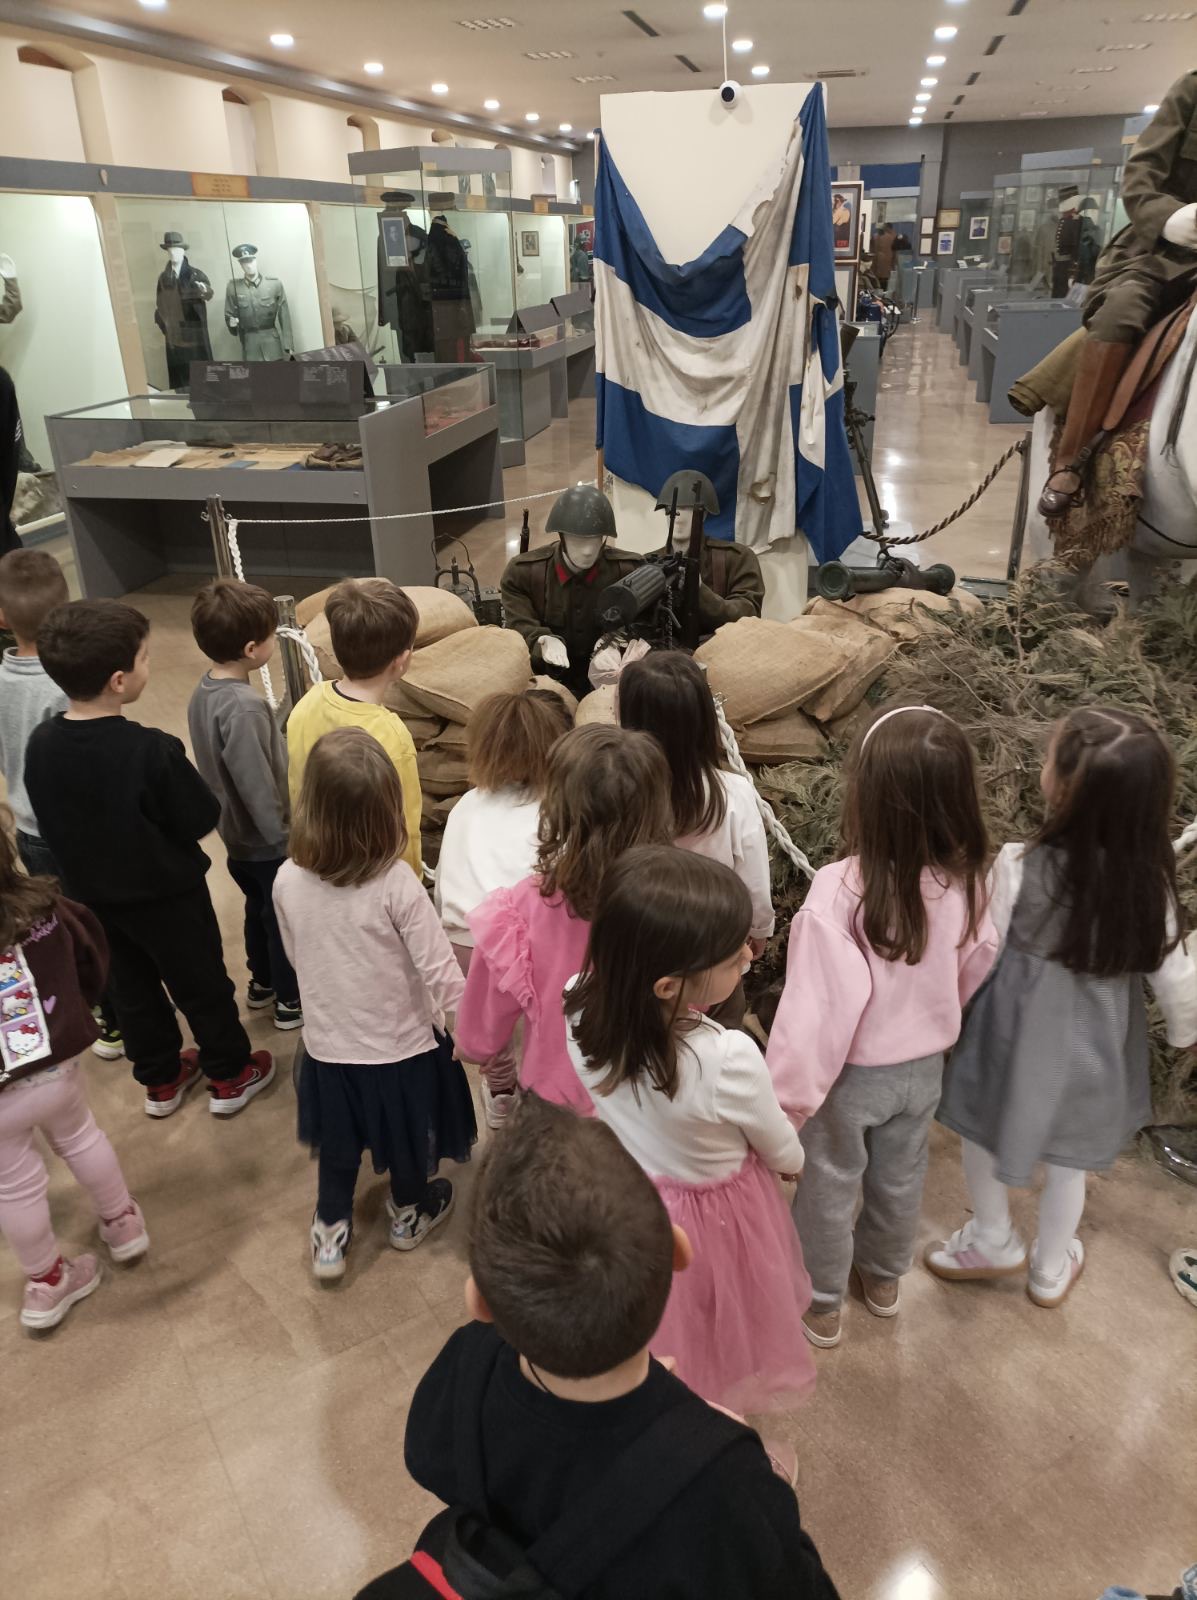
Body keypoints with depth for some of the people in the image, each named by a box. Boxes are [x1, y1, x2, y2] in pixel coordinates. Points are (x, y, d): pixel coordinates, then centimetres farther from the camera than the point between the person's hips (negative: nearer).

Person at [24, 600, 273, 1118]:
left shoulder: (41, 744, -13)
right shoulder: (151, 750, -32)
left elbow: (48, 825, 0)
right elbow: (202, 819, -20)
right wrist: (177, 789, -1)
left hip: (96, 893, 6)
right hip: (168, 894, -6)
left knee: (132, 987, 23)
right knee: (202, 984, 15)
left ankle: (160, 1079, 42)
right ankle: (230, 1075, 34)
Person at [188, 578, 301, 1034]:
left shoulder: (204, 691, -3)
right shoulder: (244, 708, -31)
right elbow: (258, 788, -28)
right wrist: (286, 840, -18)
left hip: (237, 836, 8)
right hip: (267, 842, -8)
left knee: (258, 908, 26)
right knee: (284, 918, 12)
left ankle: (262, 984, 45)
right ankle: (291, 1001, 29)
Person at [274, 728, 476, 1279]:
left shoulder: (287, 881, -16)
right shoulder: (397, 883, -28)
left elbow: (297, 957, 1)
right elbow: (438, 968, -22)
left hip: (328, 1043, 2)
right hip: (401, 1043, -2)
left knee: (338, 1145, 27)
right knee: (409, 1137, 25)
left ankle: (331, 1233, 42)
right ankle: (409, 1213, 49)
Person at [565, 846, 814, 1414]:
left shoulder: (578, 1008, -27)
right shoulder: (730, 1059, -40)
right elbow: (780, 1150, -17)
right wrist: (795, 1161, 7)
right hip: (713, 1225, -4)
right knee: (722, 1350, 27)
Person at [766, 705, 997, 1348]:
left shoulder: (841, 890, -34)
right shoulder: (965, 882, -19)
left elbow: (819, 1007, -28)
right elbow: (973, 973, -2)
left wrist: (788, 1096, -15)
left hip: (851, 1075, -4)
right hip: (923, 1067, 5)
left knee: (828, 1190, 21)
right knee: (898, 1181, 28)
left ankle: (820, 1303, 42)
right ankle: (883, 1277, 53)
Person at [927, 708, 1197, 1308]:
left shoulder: (1017, 868, -28)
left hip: (1020, 1037, -3)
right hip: (1095, 1044, 3)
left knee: (985, 1130, 25)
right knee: (1069, 1157, 25)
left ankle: (995, 1241, 46)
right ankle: (1051, 1269, 47)